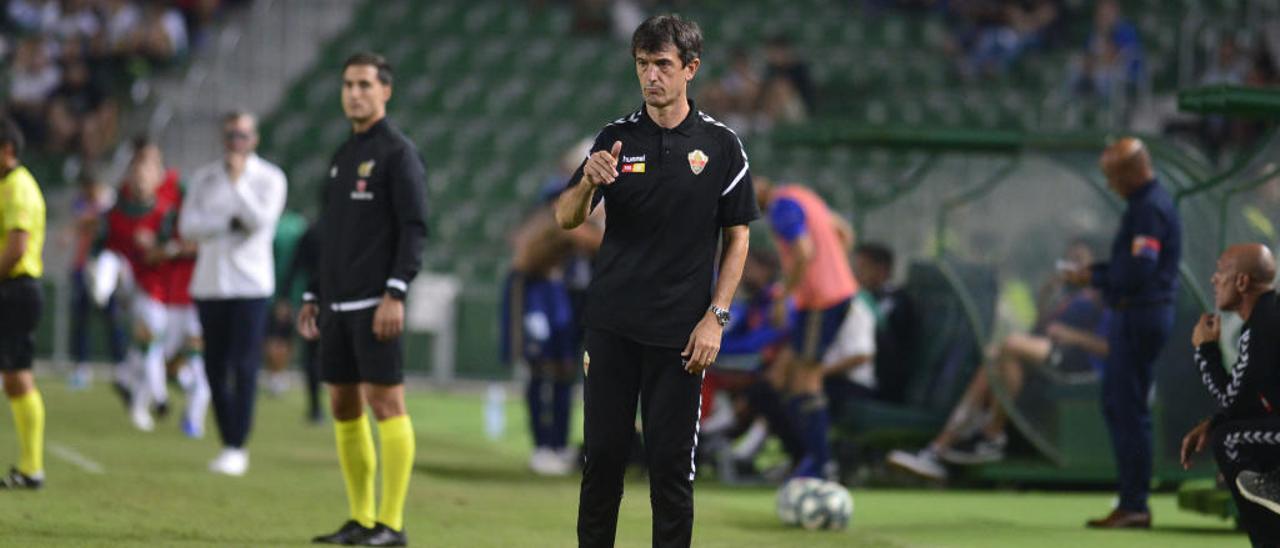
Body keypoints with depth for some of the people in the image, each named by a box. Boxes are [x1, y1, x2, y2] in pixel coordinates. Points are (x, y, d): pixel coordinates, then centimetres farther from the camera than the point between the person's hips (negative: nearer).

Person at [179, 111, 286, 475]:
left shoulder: (269, 178, 2)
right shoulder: (204, 178, 12)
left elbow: (261, 221, -13)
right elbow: (188, 225, 1)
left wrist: (238, 182, -15)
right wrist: (229, 221, -11)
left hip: (250, 284, -4)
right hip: (209, 283, 4)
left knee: (244, 367, -10)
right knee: (215, 367, 4)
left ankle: (237, 448, -11)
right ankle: (227, 443, 11)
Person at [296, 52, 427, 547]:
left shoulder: (398, 153, -5)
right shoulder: (343, 155, 19)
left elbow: (414, 228, -12)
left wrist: (396, 294, -20)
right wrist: (313, 296, 20)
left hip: (375, 302, -8)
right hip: (338, 303, 8)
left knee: (384, 401, -9)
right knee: (343, 407, 7)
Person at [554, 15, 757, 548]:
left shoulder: (720, 145, 0)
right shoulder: (617, 138, 4)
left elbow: (737, 239, 3)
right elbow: (566, 218, -4)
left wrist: (715, 318, -7)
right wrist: (588, 180, -26)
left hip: (680, 333, -2)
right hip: (612, 324, 2)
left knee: (671, 464, 0)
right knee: (603, 454, 4)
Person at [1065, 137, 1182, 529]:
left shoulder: (1150, 209, -17)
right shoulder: (1148, 204, 16)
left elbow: (1138, 270, -24)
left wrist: (1094, 277, -11)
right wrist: (1094, 272, 9)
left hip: (1140, 317, -11)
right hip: (1133, 316, 11)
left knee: (1129, 409, -8)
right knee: (1115, 404, 15)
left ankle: (1134, 506, -7)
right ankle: (1133, 501, 19)